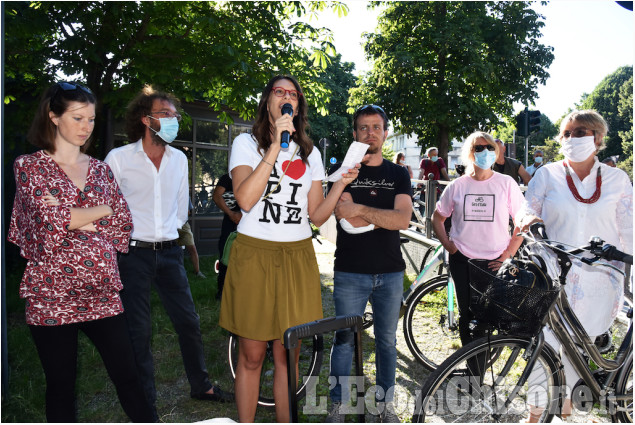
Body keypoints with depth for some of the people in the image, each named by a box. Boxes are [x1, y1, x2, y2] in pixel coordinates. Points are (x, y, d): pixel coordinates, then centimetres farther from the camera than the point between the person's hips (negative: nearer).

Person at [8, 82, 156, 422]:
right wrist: (103, 210, -3)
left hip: (101, 291, 3)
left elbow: (124, 226, 6)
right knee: (61, 386, 10)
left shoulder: (100, 170, 12)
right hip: (52, 293, -2)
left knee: (128, 378, 5)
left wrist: (73, 218, -4)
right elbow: (51, 220, -13)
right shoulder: (29, 166, 1)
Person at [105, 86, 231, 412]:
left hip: (169, 252, 4)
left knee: (188, 321, 9)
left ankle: (201, 386, 27)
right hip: (133, 253, -4)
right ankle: (145, 401, 19)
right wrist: (123, 238, 3)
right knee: (139, 330, 3)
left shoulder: (179, 159, 9)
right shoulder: (118, 158, -4)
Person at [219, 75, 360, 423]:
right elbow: (245, 199, -17)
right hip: (254, 255, -3)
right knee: (251, 355, 4)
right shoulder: (246, 143, 3)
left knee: (287, 355, 9)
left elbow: (316, 216, 9)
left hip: (297, 257, 3)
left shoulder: (310, 154, 14)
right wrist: (276, 147, -18)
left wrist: (341, 184, -4)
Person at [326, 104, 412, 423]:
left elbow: (403, 219, -10)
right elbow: (348, 221, -12)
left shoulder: (399, 175, 8)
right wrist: (385, 215, -10)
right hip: (350, 272, -2)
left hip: (390, 273, 2)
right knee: (344, 339, 5)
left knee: (386, 340, 13)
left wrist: (361, 210, -17)